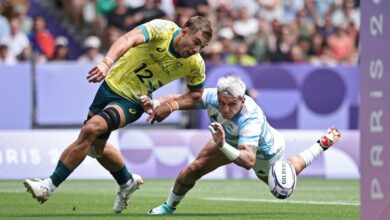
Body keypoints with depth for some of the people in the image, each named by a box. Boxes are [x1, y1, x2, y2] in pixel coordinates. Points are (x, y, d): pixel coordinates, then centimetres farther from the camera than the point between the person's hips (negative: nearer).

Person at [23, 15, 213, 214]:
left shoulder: (195, 65, -14)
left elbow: (196, 93, 6)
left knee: (91, 129, -25)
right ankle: (127, 182, 44)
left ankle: (50, 186, -19)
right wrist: (107, 62, -59)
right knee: (95, 145, 16)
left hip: (132, 101, -2)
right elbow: (129, 39, -40)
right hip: (112, 84, 2)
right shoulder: (162, 29, -23)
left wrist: (172, 106, -13)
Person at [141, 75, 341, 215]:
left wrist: (222, 146, -74)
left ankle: (323, 144, 44)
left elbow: (248, 161, -59)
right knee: (194, 169, -8)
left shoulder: (250, 120, -51)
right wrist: (155, 104, -45)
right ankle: (169, 206, 21)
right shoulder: (211, 97, -37)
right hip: (230, 140, 4)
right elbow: (181, 100, -26)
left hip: (265, 151, -4)